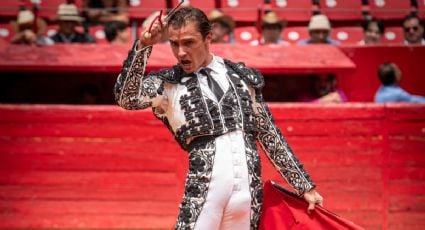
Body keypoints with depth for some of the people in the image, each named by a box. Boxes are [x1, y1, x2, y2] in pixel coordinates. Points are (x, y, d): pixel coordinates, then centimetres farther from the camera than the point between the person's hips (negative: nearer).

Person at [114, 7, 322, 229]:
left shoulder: (242, 76, 15)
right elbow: (126, 98, -10)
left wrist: (305, 186, 17)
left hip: (249, 186, 2)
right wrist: (143, 46, -15)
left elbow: (269, 135, 18)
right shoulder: (167, 83, 8)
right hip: (203, 188, -2)